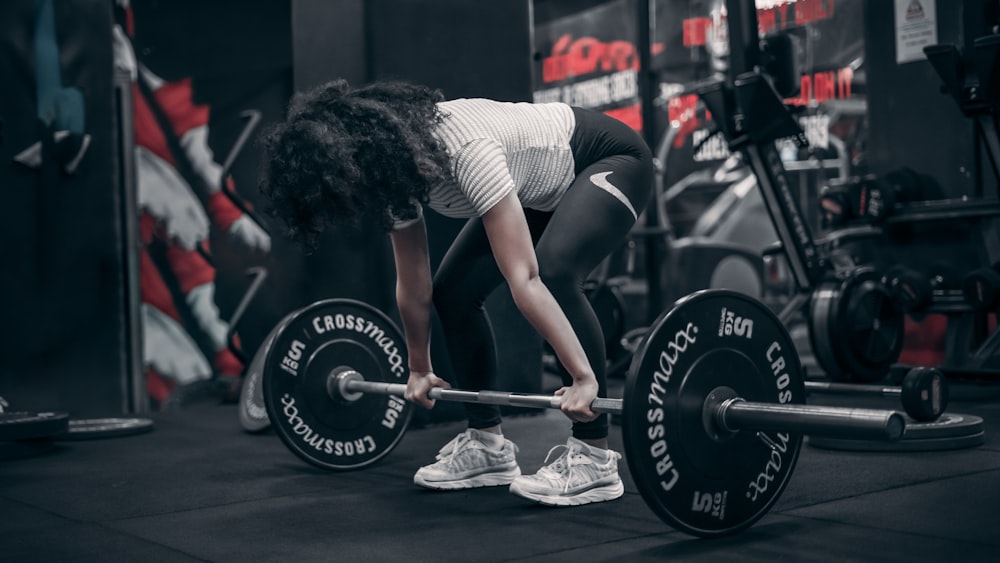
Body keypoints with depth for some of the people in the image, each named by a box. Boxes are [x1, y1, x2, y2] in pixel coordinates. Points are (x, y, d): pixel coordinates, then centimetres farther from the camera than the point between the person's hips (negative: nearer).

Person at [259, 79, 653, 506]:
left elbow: (523, 279, -43)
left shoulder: (465, 151, -39)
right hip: (540, 187, 8)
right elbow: (414, 287, -1)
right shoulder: (393, 169, -14)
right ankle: (488, 447, 7)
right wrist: (419, 370, 8)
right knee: (453, 290, -4)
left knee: (554, 275, -32)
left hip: (610, 163, -8)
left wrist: (584, 378, -43)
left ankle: (594, 459, -22)